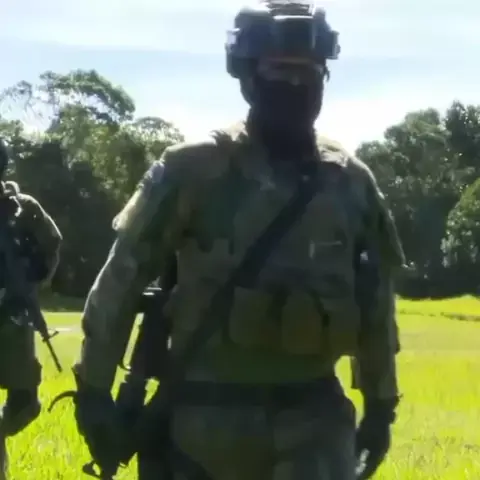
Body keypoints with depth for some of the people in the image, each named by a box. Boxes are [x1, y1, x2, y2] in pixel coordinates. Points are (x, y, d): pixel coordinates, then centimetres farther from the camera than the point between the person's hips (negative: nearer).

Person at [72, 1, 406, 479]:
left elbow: (375, 298, 14)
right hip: (207, 411, -2)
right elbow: (124, 274, -2)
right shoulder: (193, 169, -6)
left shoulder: (351, 182, 5)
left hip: (313, 414, 2)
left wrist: (381, 402, 17)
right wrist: (93, 385, -2)